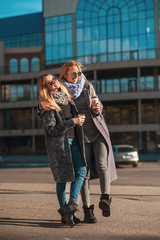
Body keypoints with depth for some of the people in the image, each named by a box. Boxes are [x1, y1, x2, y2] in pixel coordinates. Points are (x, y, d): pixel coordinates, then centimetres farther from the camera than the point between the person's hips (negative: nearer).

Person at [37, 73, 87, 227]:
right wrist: (73, 121, -16)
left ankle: (72, 204, -5)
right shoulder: (47, 106, -12)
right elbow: (53, 130, -16)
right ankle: (64, 212, 6)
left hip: (73, 141, 7)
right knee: (62, 178, -2)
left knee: (81, 171, -6)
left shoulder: (65, 96, 10)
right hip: (58, 144, -7)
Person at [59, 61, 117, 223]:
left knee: (102, 164, -16)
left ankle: (105, 198, -28)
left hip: (98, 131, 2)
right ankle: (87, 209, 0)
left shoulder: (88, 87, 10)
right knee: (85, 171, -4)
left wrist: (98, 108, -5)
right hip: (81, 135, -2)